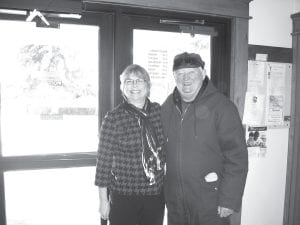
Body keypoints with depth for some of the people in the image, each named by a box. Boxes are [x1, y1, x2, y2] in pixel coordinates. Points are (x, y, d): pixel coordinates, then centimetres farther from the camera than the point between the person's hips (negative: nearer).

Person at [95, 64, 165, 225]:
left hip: (156, 193, 4)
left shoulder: (158, 111, -1)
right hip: (123, 196, -3)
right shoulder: (113, 118, -12)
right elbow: (103, 159, -8)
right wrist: (103, 199, -5)